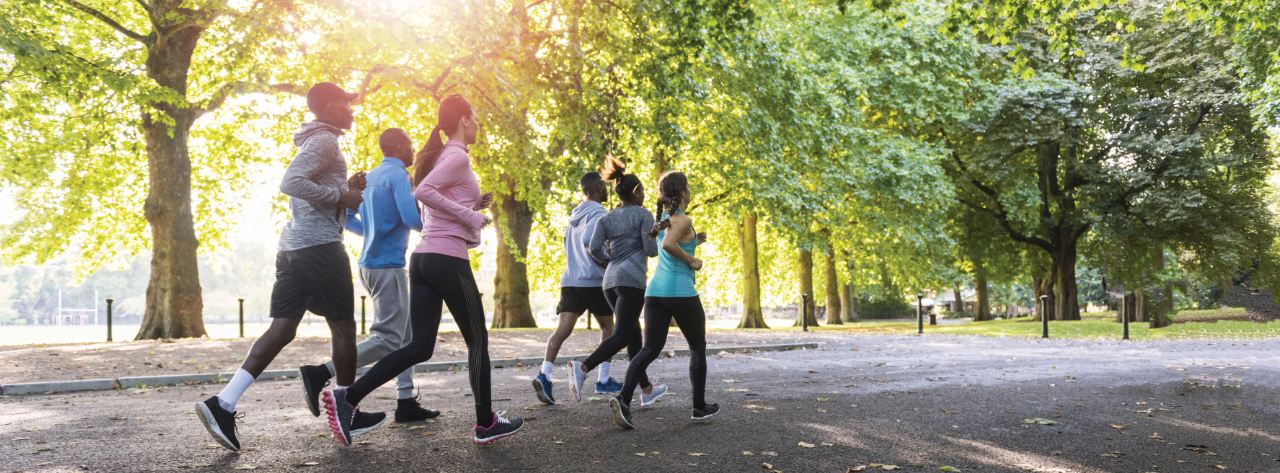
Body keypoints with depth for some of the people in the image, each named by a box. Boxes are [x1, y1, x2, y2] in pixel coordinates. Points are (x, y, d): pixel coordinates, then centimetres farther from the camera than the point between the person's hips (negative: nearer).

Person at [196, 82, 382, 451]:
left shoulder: (315, 143, 24)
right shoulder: (324, 141, -8)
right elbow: (291, 183, -23)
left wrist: (344, 188, 19)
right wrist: (340, 195, -16)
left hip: (293, 246, 9)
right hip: (320, 246, -9)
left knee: (282, 329, 3)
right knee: (343, 327, 2)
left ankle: (223, 404, -6)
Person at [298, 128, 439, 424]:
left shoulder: (369, 178, 15)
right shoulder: (398, 176, -11)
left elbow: (345, 216, 18)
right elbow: (411, 218, -24)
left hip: (370, 264, 10)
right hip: (388, 266, -9)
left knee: (405, 334, 12)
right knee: (387, 339, -10)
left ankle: (406, 403, 10)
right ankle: (320, 374, -17)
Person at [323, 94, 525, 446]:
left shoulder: (439, 156, 20)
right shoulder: (458, 157, -7)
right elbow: (423, 191, -23)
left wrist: (474, 205, 17)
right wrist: (472, 216, -17)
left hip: (423, 258, 9)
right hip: (449, 260, -8)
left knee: (420, 346, 5)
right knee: (477, 341, 6)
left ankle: (347, 397, -5)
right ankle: (486, 424, 15)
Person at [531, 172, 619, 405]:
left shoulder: (575, 215, 19)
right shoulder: (598, 213, -7)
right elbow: (588, 239, -24)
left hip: (570, 280, 6)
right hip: (594, 281, -6)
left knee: (563, 329, -6)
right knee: (607, 327, 12)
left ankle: (545, 374, -24)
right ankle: (604, 381, 14)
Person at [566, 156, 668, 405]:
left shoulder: (607, 218, 14)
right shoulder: (643, 215, -1)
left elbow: (594, 248, 2)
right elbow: (651, 250, -9)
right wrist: (658, 239, 13)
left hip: (610, 280, 7)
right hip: (632, 279, -7)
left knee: (634, 333, 14)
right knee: (622, 336, -10)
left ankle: (646, 390, 20)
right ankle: (583, 368, -30)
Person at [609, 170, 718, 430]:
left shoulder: (663, 219, 16)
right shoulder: (684, 220, -9)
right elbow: (668, 244, -27)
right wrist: (692, 260, -14)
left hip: (655, 290, 7)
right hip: (681, 291, -7)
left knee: (650, 349, -1)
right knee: (698, 347, 13)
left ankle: (623, 399, -22)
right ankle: (700, 406, 21)